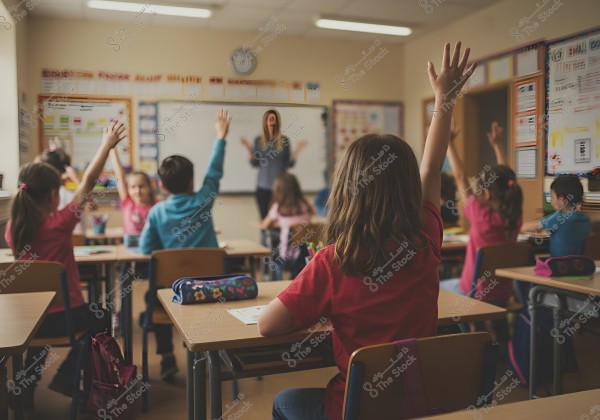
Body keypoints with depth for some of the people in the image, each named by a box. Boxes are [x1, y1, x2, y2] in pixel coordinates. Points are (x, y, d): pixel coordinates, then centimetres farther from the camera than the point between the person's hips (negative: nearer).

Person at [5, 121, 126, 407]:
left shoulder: (12, 227, -6)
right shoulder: (59, 223, -20)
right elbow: (88, 182, -17)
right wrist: (107, 145, -10)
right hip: (64, 316, -4)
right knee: (100, 320, 28)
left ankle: (26, 387, 38)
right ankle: (65, 377, 28)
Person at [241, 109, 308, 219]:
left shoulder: (284, 140, -1)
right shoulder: (258, 140, 3)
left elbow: (289, 164, 1)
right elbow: (254, 163, 4)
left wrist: (296, 150, -10)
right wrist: (249, 149, -6)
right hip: (263, 186, 2)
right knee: (264, 219, 6)